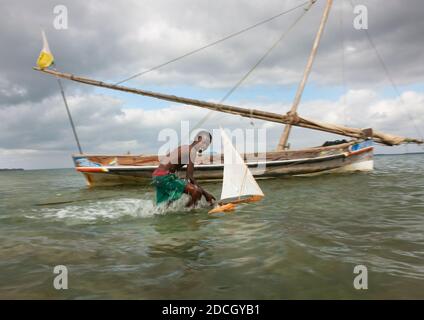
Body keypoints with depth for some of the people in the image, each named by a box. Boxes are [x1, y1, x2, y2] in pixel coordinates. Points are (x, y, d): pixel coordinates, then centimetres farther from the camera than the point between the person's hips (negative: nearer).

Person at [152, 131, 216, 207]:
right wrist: (205, 193, -5)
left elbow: (188, 175, 20)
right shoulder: (192, 150, -9)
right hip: (164, 176, -11)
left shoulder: (185, 149, 18)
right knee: (196, 192, -18)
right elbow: (189, 176, -12)